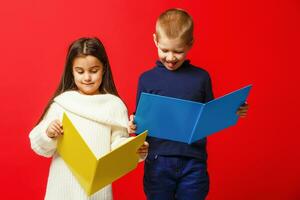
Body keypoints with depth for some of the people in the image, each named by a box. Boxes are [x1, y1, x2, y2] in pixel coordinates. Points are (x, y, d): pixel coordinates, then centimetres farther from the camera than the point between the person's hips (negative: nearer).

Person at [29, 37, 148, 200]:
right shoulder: (61, 102, -3)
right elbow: (41, 147, 0)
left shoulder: (114, 105, -1)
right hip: (64, 184, 0)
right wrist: (48, 134, -19)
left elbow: (119, 143, -2)